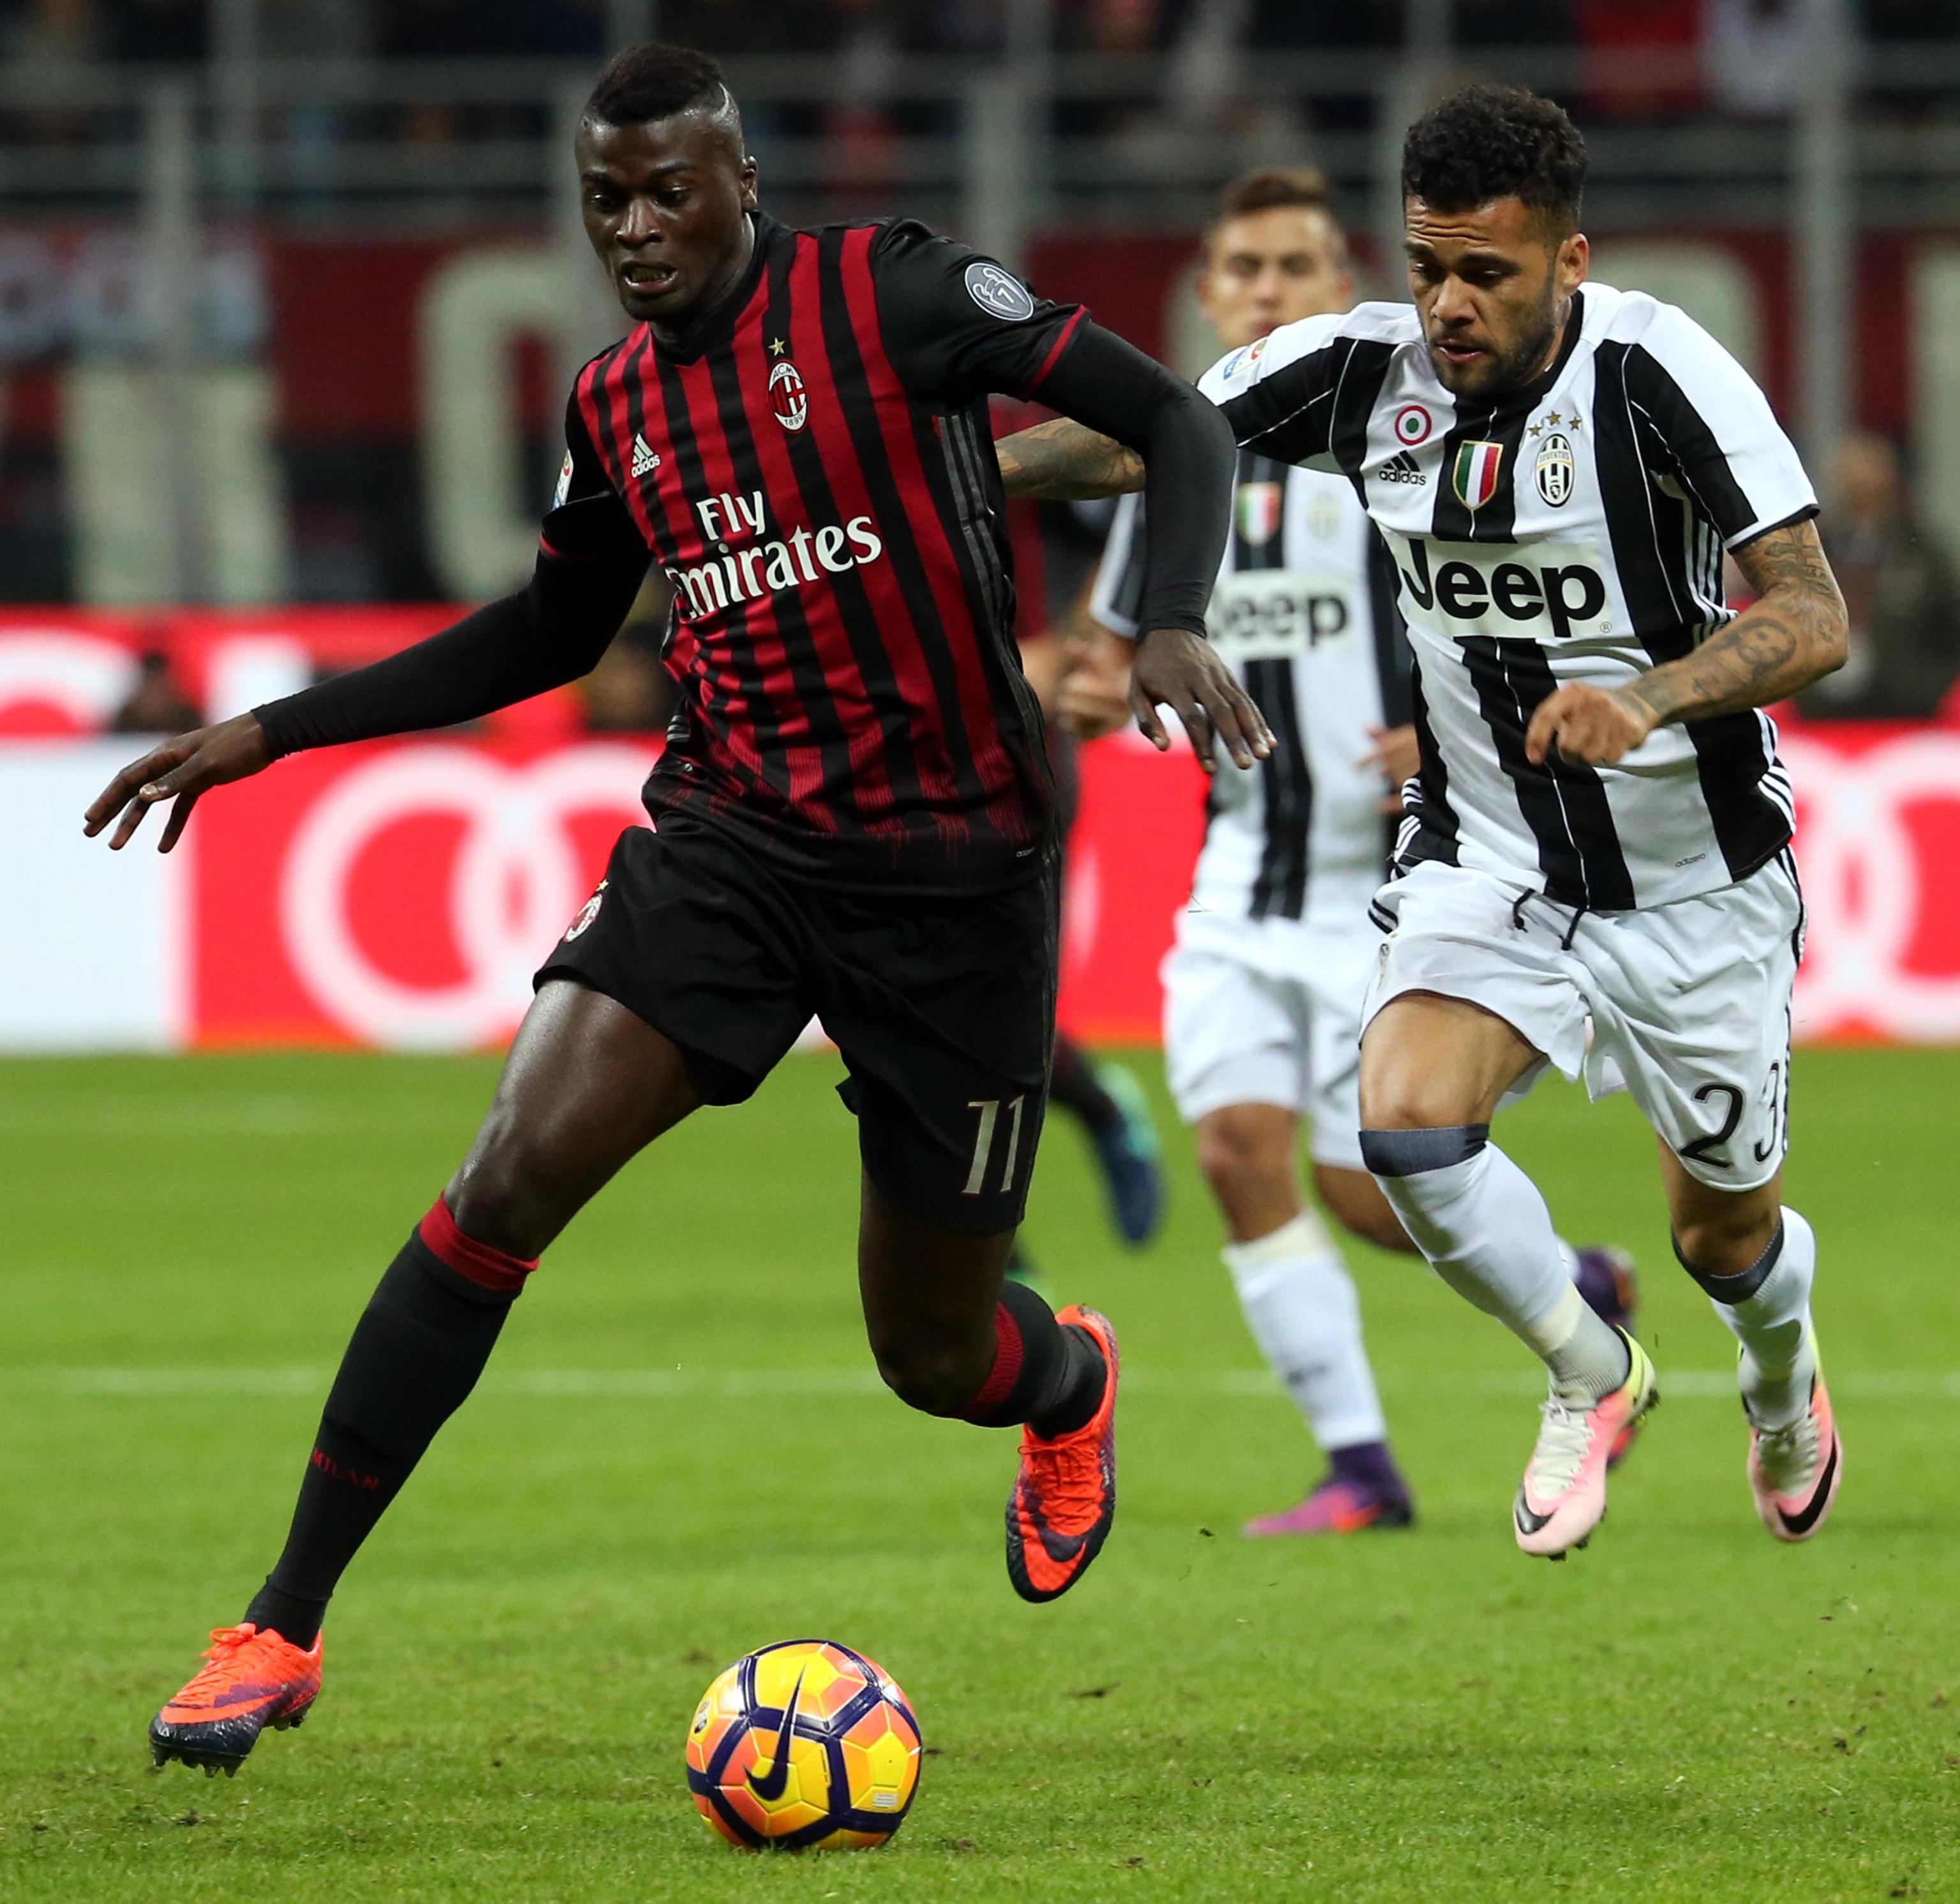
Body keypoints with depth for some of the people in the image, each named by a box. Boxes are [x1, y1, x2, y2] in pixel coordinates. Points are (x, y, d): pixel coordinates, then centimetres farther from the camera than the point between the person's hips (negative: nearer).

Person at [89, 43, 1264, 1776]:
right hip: (729, 837, 4)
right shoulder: (618, 405, 7)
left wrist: (1175, 627, -26)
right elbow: (555, 630, 25)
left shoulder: (890, 297, -9)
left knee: (931, 1357, 6)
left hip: (951, 873, -3)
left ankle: (1071, 1383, 48)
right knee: (508, 1184, -18)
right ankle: (282, 1629, -14)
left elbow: (1179, 419, -8)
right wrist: (276, 730, 22)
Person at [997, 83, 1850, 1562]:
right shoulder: (1366, 370, -12)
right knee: (1408, 1123, -23)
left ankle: (1784, 1378, 49)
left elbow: (1812, 617, -27)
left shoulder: (1655, 370, -23)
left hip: (1698, 883, -2)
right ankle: (1592, 1375, 6)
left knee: (1725, 1235, 10)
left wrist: (1651, 696, -44)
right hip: (1487, 858, 3)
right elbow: (1141, 442, -3)